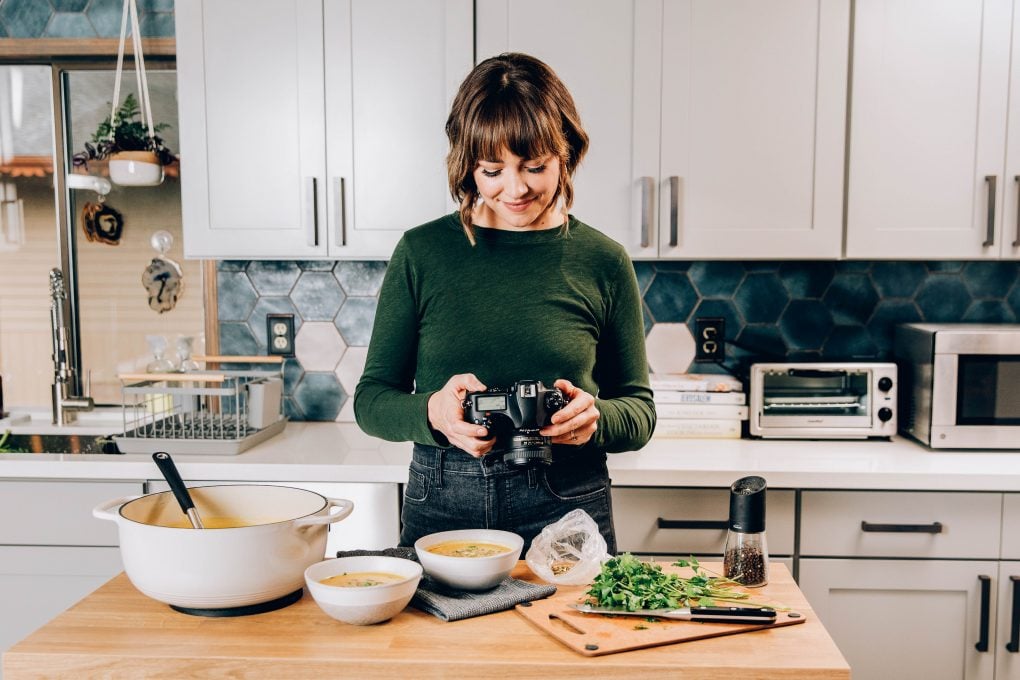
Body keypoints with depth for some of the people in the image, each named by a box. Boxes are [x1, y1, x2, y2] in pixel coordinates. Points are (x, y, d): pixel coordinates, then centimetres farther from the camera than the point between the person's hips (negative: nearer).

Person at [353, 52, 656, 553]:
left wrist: (595, 418, -17)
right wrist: (432, 412, -19)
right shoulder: (422, 253, -1)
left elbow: (639, 410, 5)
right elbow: (371, 399, 2)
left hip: (565, 513, 0)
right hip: (439, 511, 1)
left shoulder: (603, 262, -1)